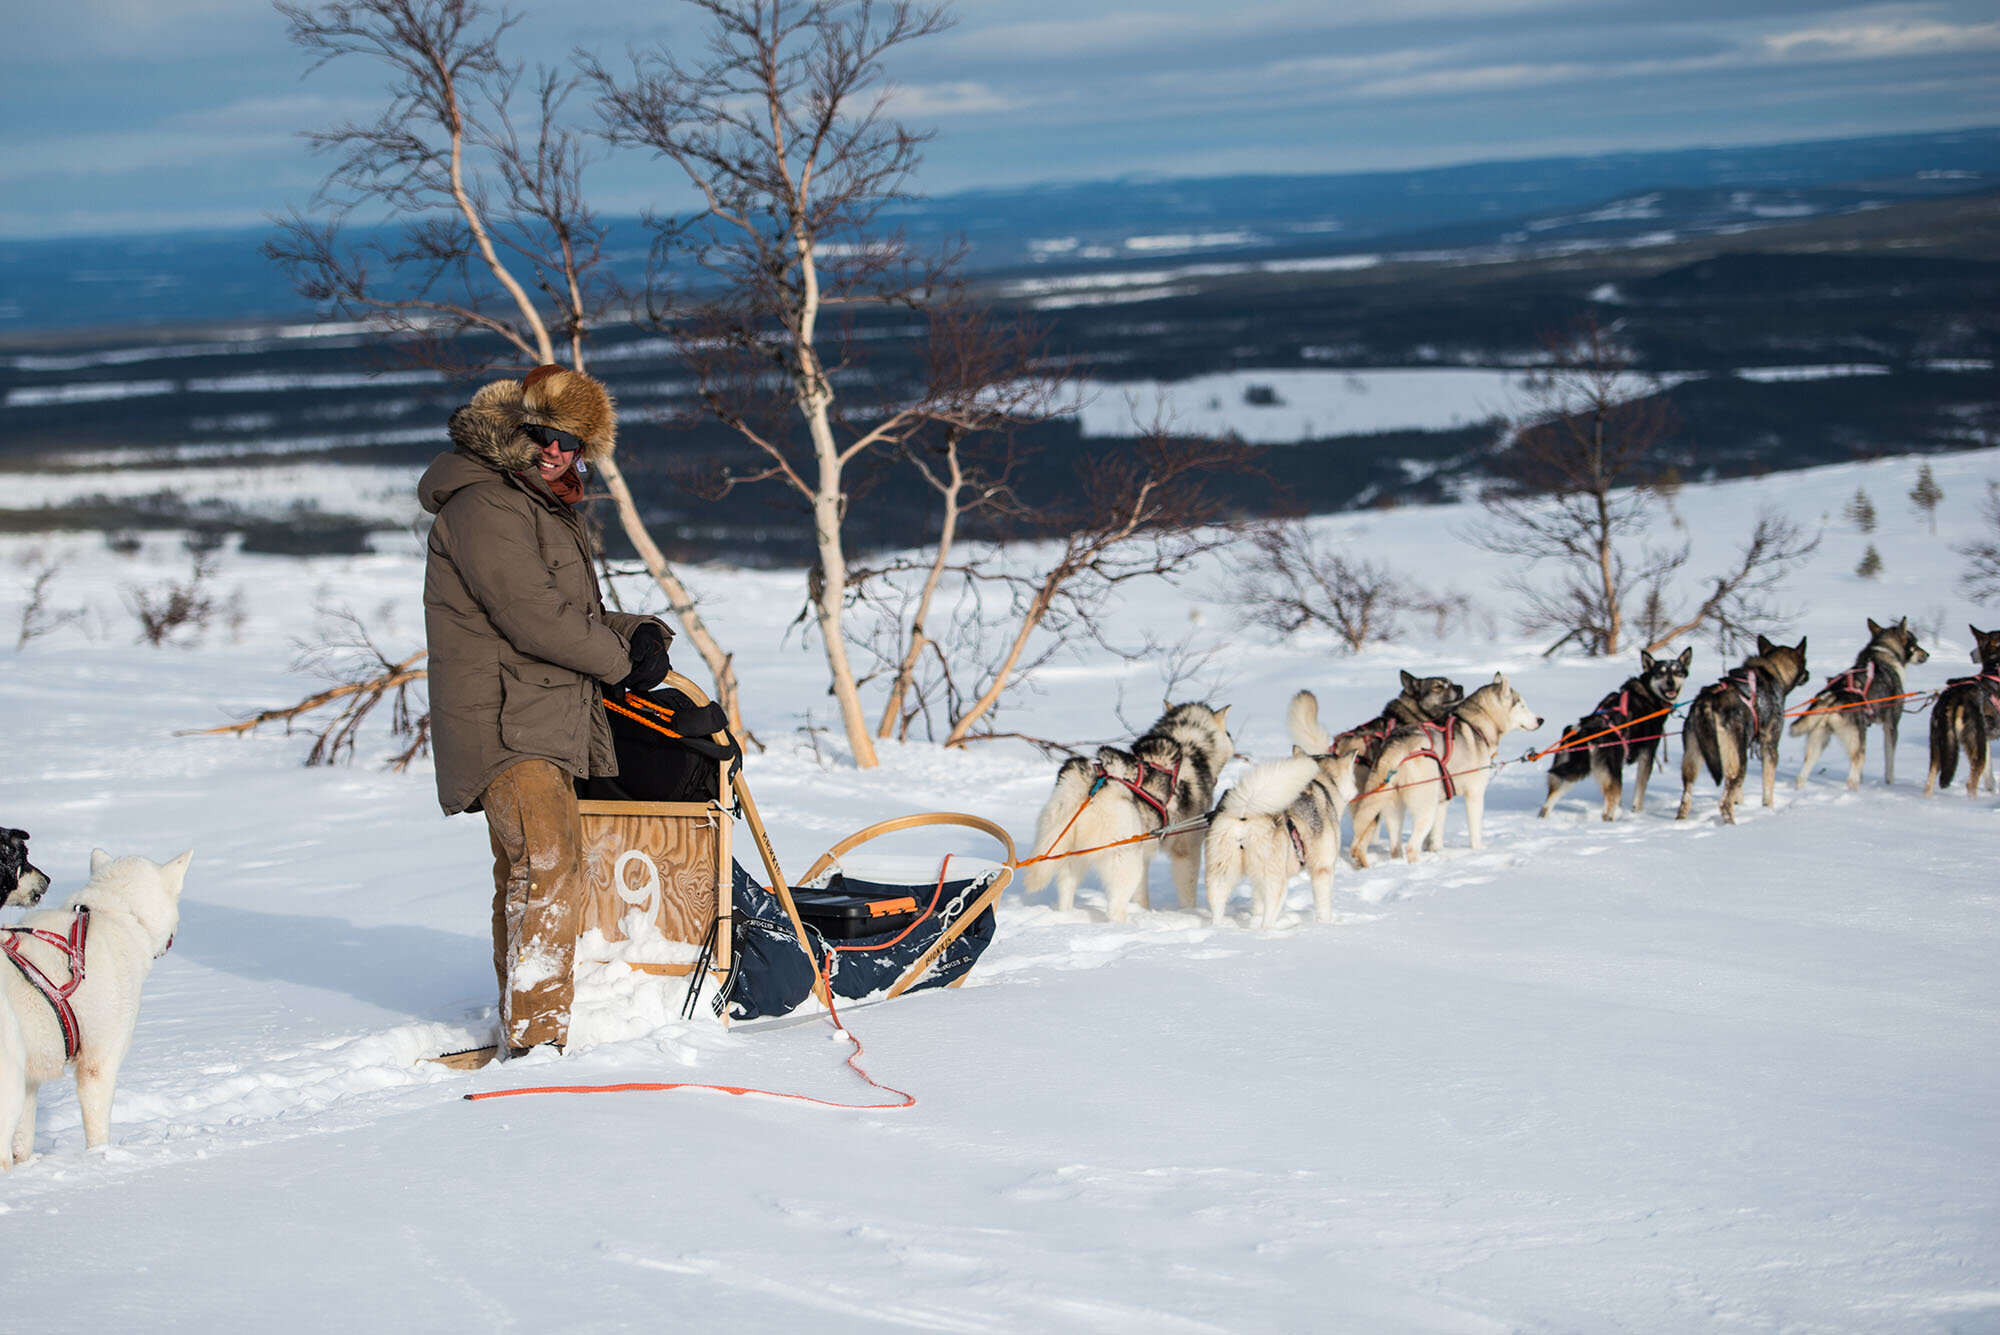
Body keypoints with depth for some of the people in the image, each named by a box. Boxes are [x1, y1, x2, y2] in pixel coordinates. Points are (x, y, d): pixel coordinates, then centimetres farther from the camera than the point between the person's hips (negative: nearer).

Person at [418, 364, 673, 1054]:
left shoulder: (541, 508, 21)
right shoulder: (483, 505, -12)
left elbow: (575, 615, 23)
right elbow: (531, 617, -19)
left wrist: (638, 631, 3)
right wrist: (623, 657, -8)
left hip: (549, 724, 11)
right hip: (504, 723, -11)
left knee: (528, 878, 16)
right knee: (548, 868, -19)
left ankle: (522, 1028, 25)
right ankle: (537, 1036, -21)